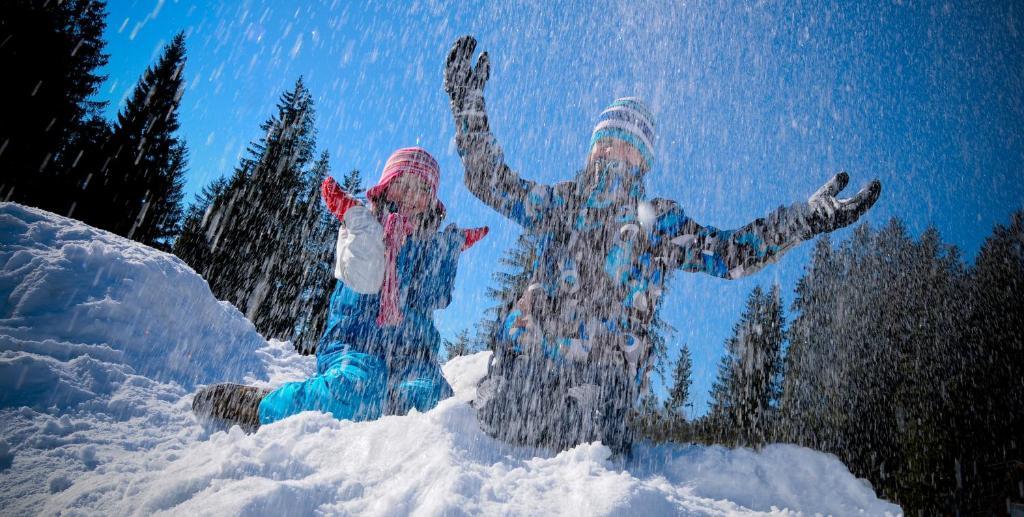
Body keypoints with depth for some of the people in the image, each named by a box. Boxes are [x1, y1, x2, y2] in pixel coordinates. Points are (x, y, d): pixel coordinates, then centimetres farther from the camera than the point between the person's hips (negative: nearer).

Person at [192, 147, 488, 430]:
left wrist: (451, 250, 0)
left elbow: (436, 299, 2)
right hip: (355, 339, -2)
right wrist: (357, 217, -8)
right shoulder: (360, 226, 10)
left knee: (429, 399, -33)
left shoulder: (433, 245, 18)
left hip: (412, 349, 2)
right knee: (356, 393, -36)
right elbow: (364, 281, -10)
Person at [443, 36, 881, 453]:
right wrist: (469, 106, 14)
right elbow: (490, 180, 20)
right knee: (494, 429, -4)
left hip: (603, 371, -1)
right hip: (527, 352, 2)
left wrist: (806, 218, 6)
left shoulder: (658, 220, 16)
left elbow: (730, 253, 12)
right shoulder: (557, 202, 19)